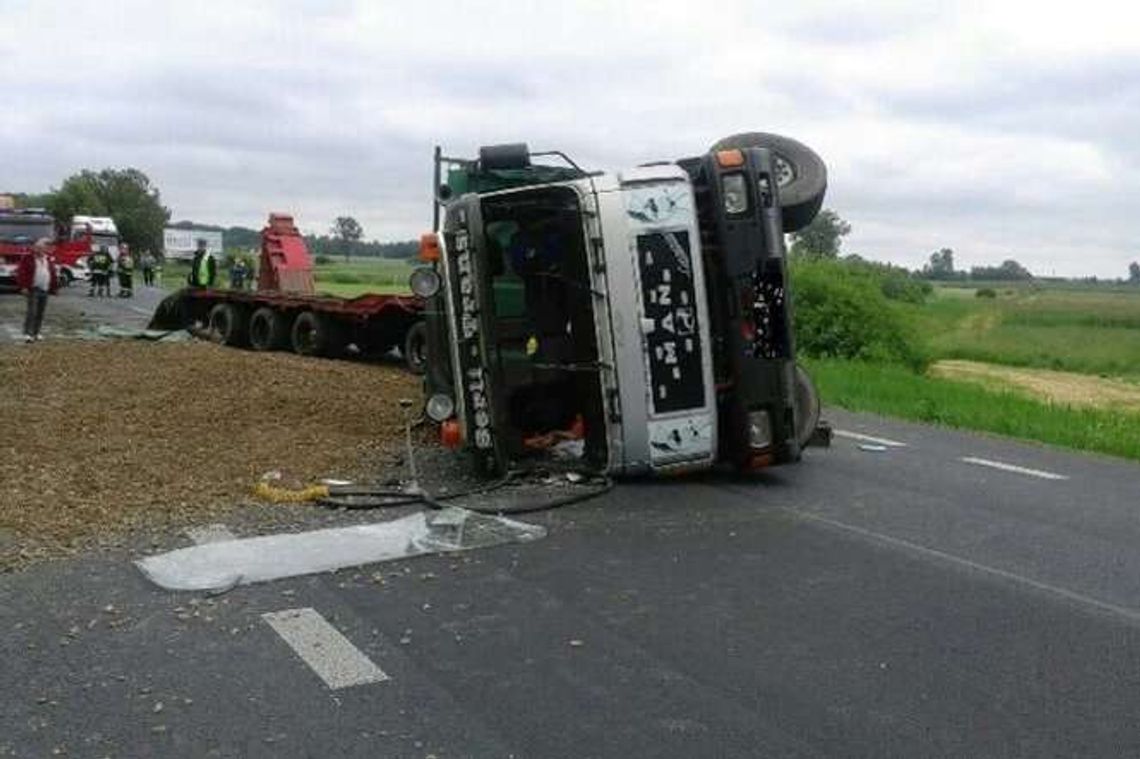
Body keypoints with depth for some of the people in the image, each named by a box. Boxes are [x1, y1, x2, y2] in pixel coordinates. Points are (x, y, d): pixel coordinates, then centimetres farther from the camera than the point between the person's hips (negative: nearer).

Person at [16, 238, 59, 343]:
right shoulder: (28, 259, -1)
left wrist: (54, 288, 12)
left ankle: (36, 333, 17)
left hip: (45, 290, 6)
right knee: (32, 312, -12)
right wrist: (23, 287, -11)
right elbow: (21, 273, -5)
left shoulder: (49, 260, 15)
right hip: (33, 290, -5)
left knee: (40, 313, 9)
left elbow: (53, 274, 19)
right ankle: (27, 334, -14)